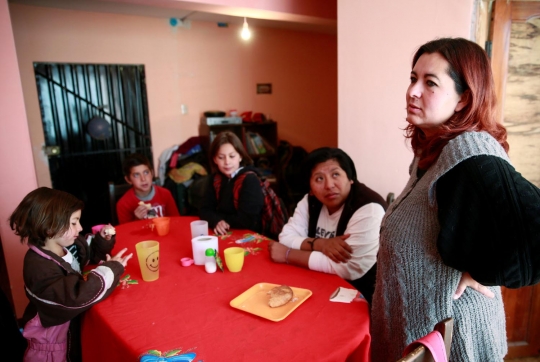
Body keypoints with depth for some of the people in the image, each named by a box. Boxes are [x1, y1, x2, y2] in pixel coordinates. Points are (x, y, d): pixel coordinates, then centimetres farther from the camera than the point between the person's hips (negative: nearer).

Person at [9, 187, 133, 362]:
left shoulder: (68, 244, -8)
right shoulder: (39, 267, -33)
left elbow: (91, 251, 13)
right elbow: (78, 295, -42)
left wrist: (103, 240, -9)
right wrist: (111, 268, -31)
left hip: (75, 324, 7)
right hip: (51, 339, -7)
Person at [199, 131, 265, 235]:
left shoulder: (250, 180, -16)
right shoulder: (215, 179, 4)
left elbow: (246, 220, -21)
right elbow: (205, 210, 2)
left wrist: (223, 220, -9)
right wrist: (217, 221, -17)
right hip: (223, 235, 5)